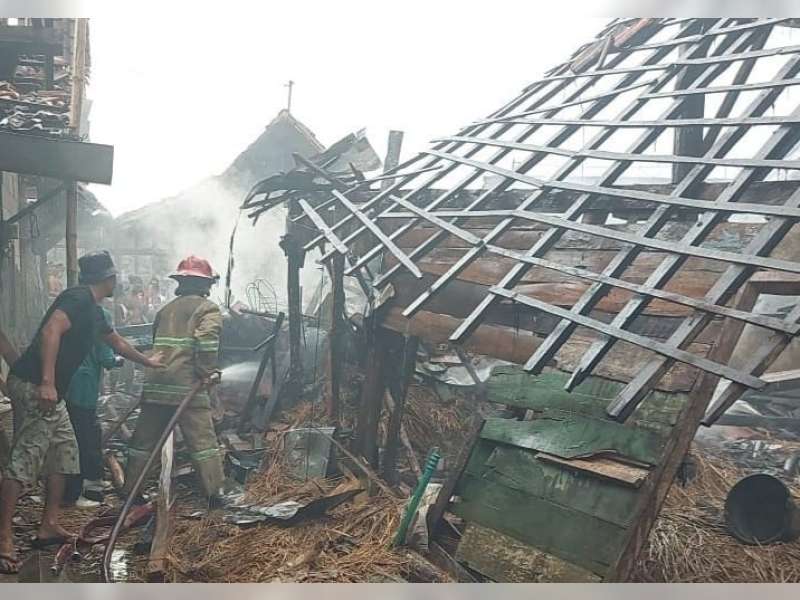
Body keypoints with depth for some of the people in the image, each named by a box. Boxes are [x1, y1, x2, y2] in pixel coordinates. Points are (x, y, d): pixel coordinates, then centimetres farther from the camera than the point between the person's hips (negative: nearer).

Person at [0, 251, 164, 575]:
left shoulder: (92, 309, 18)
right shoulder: (78, 298, -12)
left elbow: (117, 342, 34)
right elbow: (50, 332, -26)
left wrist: (147, 361, 46)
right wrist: (47, 383, -32)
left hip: (50, 391, 11)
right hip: (34, 386, -11)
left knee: (64, 453, 14)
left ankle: (49, 527, 21)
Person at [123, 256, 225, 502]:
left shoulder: (166, 309, 22)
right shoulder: (208, 308, 1)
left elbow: (157, 342, 21)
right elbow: (206, 341, -16)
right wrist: (209, 372, -9)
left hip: (155, 385, 6)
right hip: (187, 385, -6)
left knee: (144, 440, 14)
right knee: (203, 440, -1)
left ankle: (129, 489, 23)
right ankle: (215, 492, 1)